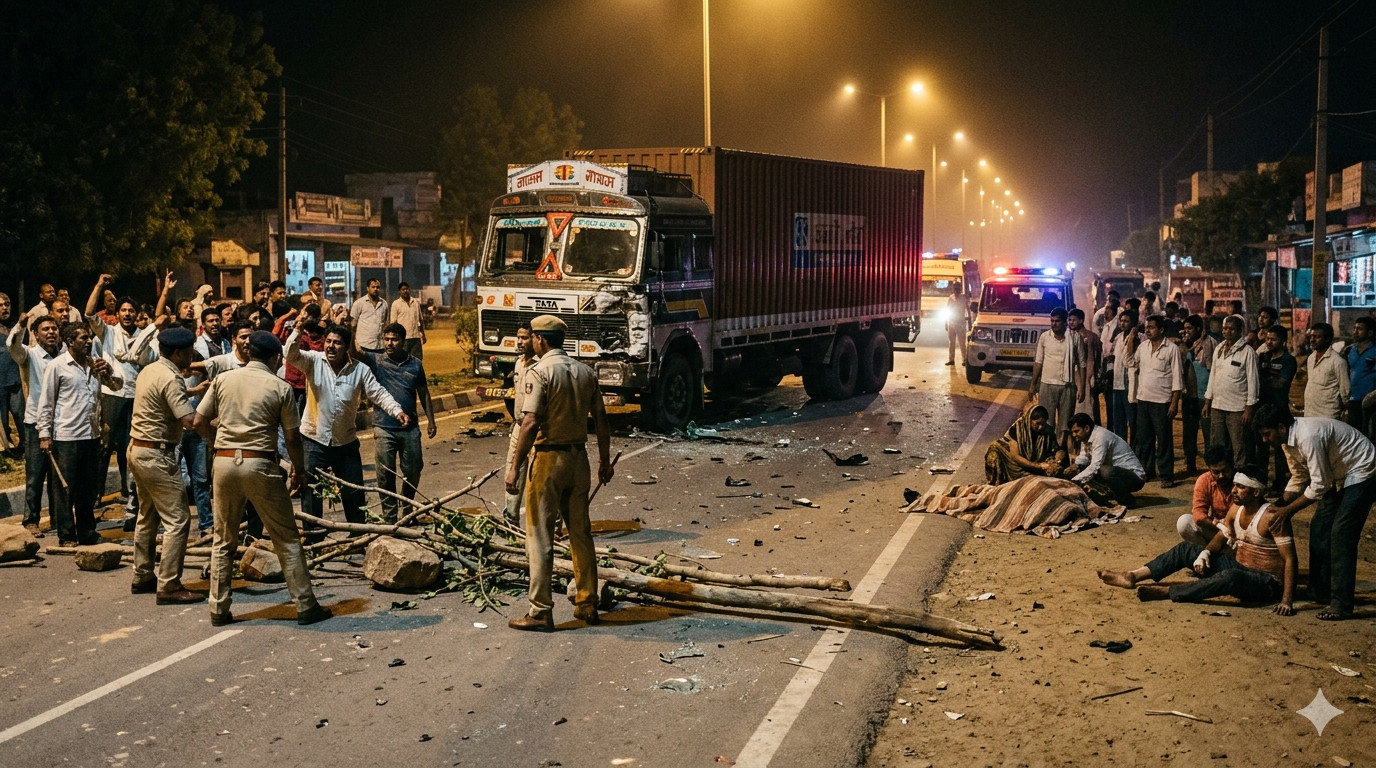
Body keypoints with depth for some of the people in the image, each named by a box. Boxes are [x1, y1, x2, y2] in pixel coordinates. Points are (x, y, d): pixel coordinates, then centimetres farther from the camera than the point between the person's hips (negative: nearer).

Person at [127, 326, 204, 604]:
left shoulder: (149, 371, 10)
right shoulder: (170, 378, -19)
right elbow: (189, 420, -29)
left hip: (138, 449, 11)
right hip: (156, 455, -11)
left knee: (148, 516, 19)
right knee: (177, 520, -8)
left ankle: (142, 577, 27)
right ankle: (169, 587, -7)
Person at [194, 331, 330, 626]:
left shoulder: (223, 379, 5)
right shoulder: (280, 388, -2)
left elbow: (200, 422, 8)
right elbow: (293, 437, -1)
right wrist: (299, 471, 12)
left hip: (224, 461, 3)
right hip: (260, 464, -3)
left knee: (224, 540, 15)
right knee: (286, 539, 6)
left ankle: (218, 609, 18)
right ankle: (306, 606, 9)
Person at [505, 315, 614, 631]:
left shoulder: (540, 372, -13)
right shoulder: (585, 372, 7)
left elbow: (530, 424, -20)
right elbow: (601, 420, 10)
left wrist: (514, 466, -17)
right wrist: (605, 460, 19)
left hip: (548, 458, -6)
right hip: (579, 458, 7)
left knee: (540, 537, 0)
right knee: (581, 533, 14)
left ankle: (540, 613, 1)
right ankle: (587, 605, 20)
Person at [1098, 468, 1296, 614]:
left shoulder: (1272, 517, -21)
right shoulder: (1236, 509, 3)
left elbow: (1290, 559, -25)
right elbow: (1221, 538, 13)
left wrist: (1287, 600, -33)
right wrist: (1205, 553, -10)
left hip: (1267, 583, -8)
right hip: (1238, 567, 8)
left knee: (1231, 577, -40)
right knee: (1185, 549, 1)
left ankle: (1166, 592, -35)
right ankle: (1132, 577, -10)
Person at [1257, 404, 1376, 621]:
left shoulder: (1309, 436, -32)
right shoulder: (1288, 440, -2)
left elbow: (1319, 485, -28)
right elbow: (1299, 478, 10)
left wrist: (1288, 510, -19)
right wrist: (1279, 507, 2)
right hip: (1340, 476, 10)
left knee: (1341, 534, -15)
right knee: (1319, 528, 8)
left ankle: (1341, 606, -13)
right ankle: (1320, 592, 18)